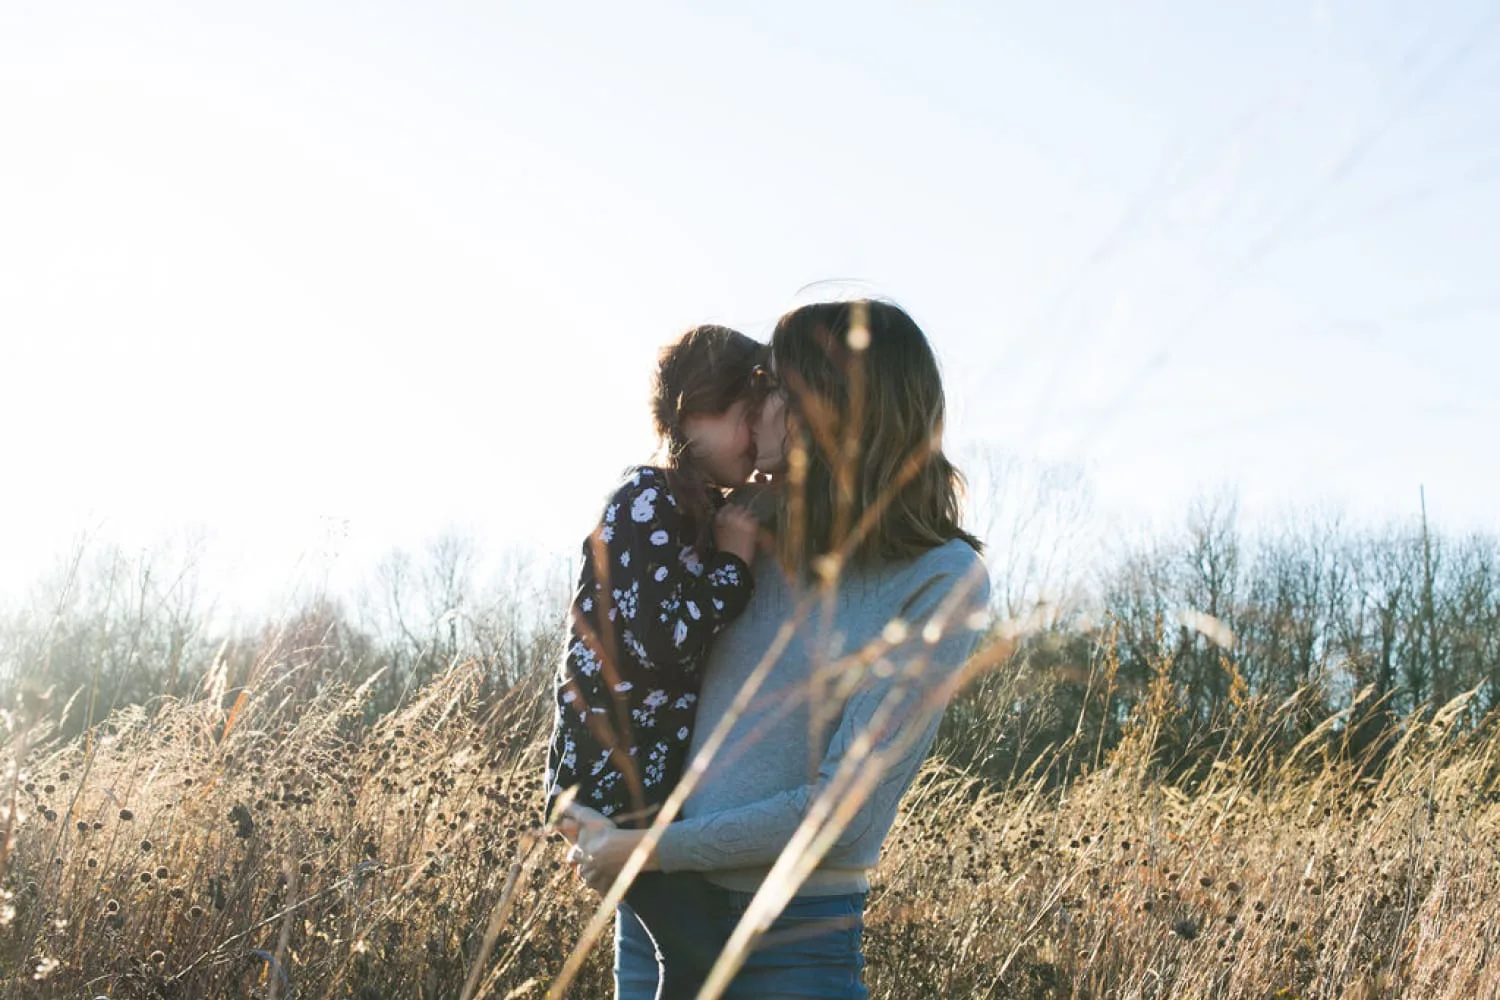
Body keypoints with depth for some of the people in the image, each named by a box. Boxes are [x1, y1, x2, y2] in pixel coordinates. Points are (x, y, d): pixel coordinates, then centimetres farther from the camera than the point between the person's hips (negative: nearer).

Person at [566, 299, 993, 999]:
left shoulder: (942, 581, -13)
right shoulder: (760, 534, 2)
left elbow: (844, 807, -17)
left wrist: (649, 849, -13)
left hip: (793, 937, -5)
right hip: (657, 908, 5)